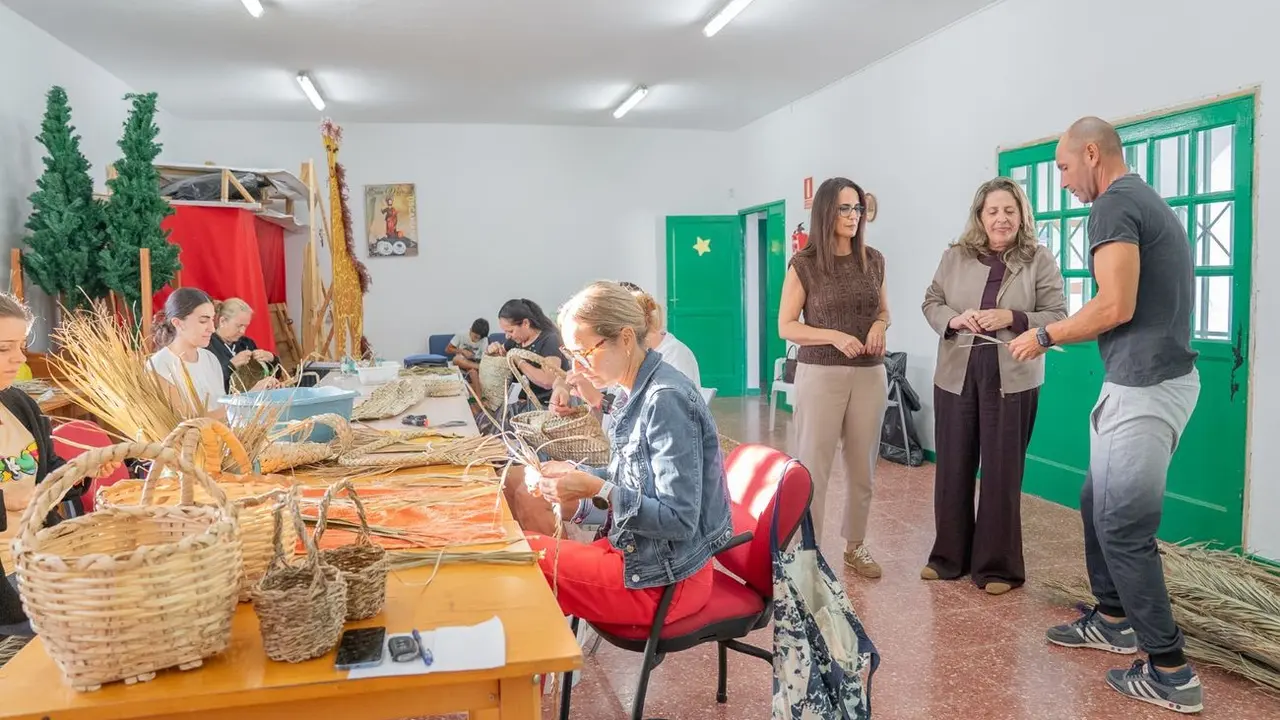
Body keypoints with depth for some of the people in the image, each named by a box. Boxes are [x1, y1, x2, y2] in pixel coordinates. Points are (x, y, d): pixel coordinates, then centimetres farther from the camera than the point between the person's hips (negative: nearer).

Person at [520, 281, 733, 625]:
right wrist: (575, 474, -1)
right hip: (641, 551, 8)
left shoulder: (666, 400, -23)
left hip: (664, 578, -8)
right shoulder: (638, 393, 3)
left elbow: (679, 520, -24)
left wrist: (597, 489, -28)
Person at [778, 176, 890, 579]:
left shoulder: (873, 260, 6)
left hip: (870, 375, 4)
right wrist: (835, 336, -18)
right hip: (820, 374, -4)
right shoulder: (804, 264, -6)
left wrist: (879, 326, -5)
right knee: (813, 466, -1)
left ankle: (855, 546, 28)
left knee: (863, 467, 12)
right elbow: (785, 326, -5)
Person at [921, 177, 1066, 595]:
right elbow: (931, 302, 10)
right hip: (956, 375, 3)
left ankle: (998, 565, 17)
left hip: (1012, 380, -3)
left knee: (1002, 473, 4)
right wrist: (953, 320, -11)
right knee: (952, 468, 10)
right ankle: (949, 556, 25)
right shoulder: (955, 256, 6)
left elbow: (1057, 317, -3)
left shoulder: (1040, 260, -1)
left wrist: (1012, 318, -19)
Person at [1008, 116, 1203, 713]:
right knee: (1099, 503, 19)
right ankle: (1112, 619, 33)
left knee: (1124, 524, -3)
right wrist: (1064, 332, 16)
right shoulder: (1149, 202, 19)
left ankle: (1170, 670, 6)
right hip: (1163, 376, 10)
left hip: (1143, 386, -10)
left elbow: (1116, 306, -22)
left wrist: (1046, 335, -8)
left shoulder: (1114, 204, -12)